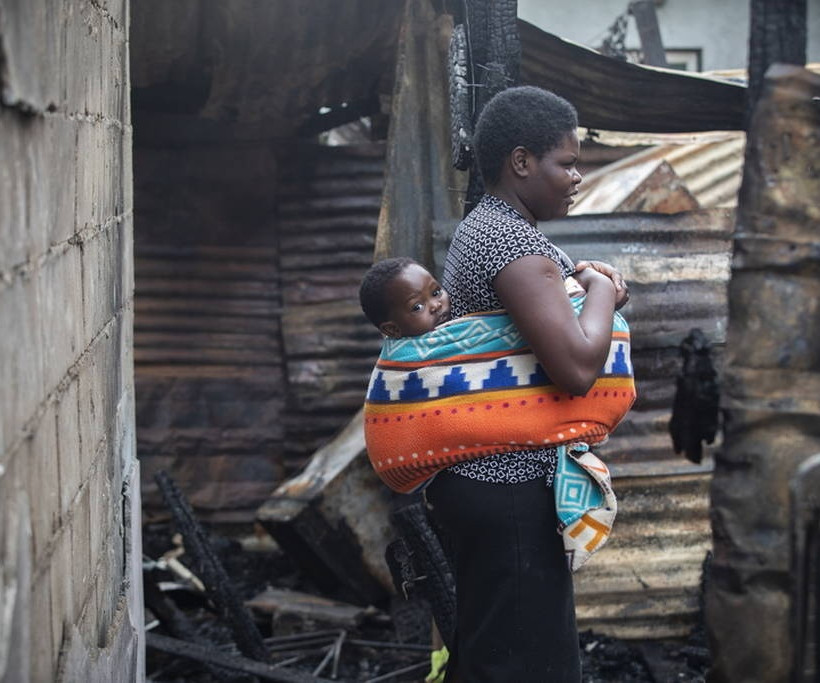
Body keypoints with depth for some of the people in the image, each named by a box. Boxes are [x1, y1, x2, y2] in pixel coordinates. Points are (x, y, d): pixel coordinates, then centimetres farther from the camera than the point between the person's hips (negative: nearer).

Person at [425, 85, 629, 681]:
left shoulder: (479, 227, 14)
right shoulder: (515, 240, -18)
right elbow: (577, 368, -28)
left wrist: (581, 280, 7)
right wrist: (601, 289, -11)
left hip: (478, 474, 11)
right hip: (510, 489, -11)